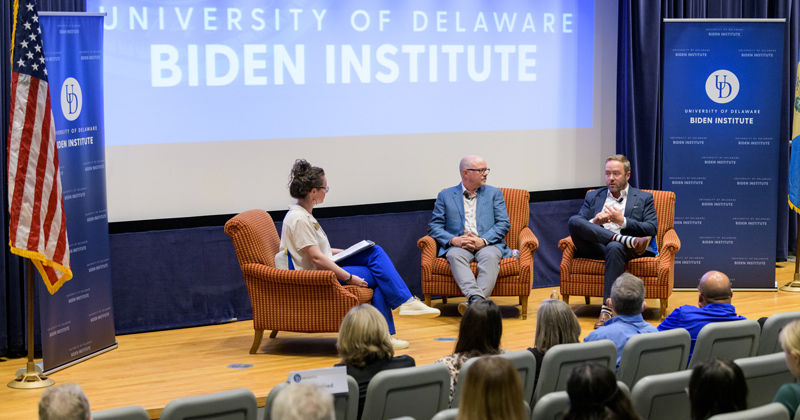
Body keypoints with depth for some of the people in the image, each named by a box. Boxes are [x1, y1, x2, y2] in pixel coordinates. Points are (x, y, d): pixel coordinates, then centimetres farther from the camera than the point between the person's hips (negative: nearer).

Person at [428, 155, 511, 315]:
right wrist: (453, 240, -12)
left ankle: (473, 303, -52)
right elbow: (434, 226, 8)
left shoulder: (494, 194, 18)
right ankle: (476, 299, -54)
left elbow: (504, 224, 7)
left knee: (490, 256, -35)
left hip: (488, 245, 0)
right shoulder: (445, 196, 16)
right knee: (455, 255, -35)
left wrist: (483, 240, -11)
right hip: (458, 246, 0)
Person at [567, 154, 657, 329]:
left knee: (614, 247, -40)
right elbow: (576, 226, 15)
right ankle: (630, 241, -34)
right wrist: (594, 222, -7)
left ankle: (607, 309, -42)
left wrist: (623, 221, -8)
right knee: (574, 221, -27)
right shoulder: (593, 197, 25)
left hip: (620, 247, -2)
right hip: (594, 248, 2)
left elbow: (651, 230, 4)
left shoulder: (644, 198, 18)